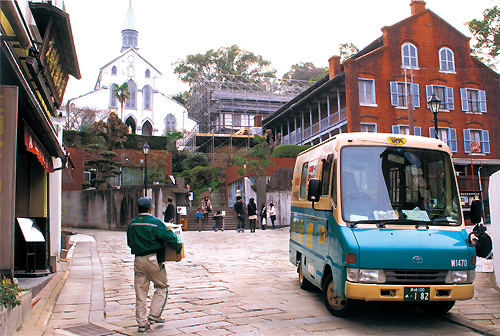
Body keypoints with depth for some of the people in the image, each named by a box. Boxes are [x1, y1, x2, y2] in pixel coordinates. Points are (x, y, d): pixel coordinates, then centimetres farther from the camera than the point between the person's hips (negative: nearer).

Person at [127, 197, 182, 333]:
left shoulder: (132, 224, 6)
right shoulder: (155, 222, -12)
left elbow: (130, 242, 17)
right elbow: (170, 238, -13)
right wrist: (178, 251, 1)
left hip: (138, 260, 5)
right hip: (153, 259, -5)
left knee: (140, 291, 9)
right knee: (161, 287, 13)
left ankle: (142, 323, 13)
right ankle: (154, 314, 8)